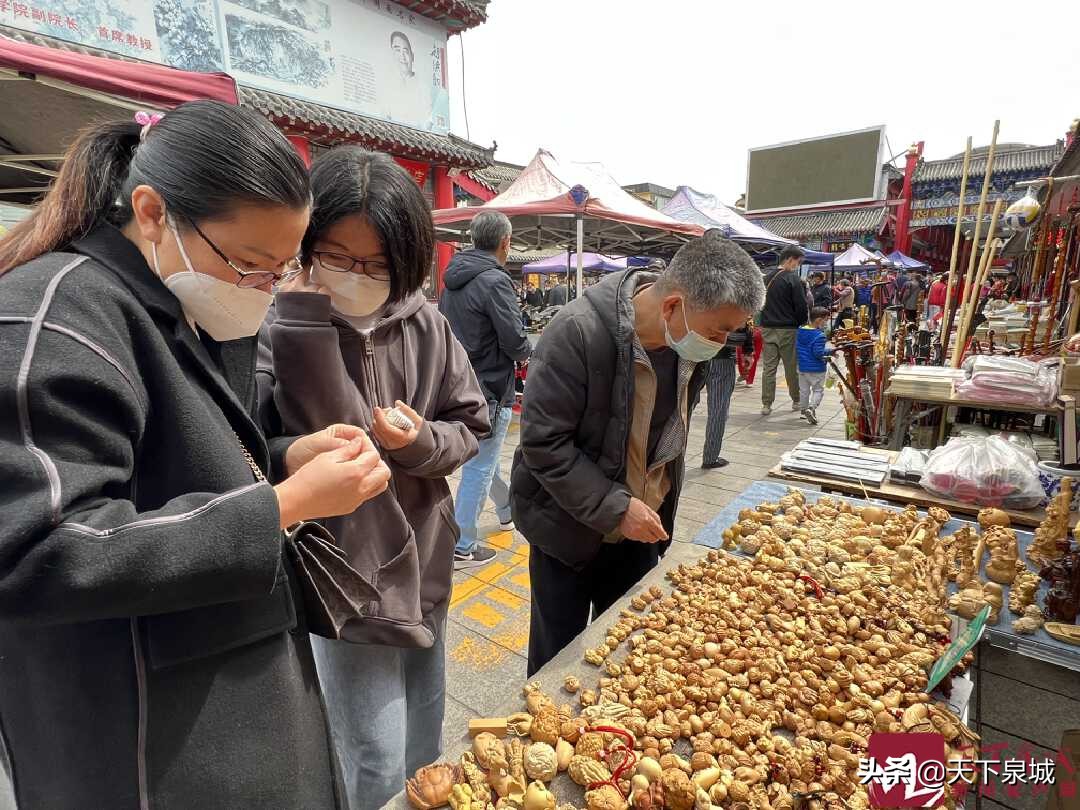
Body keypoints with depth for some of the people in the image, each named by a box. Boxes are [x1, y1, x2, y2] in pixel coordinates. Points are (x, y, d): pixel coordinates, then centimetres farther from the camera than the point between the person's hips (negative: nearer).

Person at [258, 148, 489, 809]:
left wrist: (422, 442, -18)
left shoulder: (425, 324, -5)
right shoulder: (276, 331, -16)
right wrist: (306, 325, -32)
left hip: (423, 561, 5)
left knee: (425, 743, 26)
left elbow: (470, 425, 1)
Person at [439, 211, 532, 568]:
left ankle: (508, 510, 44)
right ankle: (463, 548, 13)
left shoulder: (453, 278, 7)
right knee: (479, 468, 2)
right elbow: (515, 341, -21)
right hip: (489, 389, -9)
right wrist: (528, 352, 1)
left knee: (480, 457, 22)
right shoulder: (494, 280, -18)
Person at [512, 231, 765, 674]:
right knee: (558, 657, 14)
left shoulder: (691, 341, -6)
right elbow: (543, 443, -25)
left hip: (641, 527, 6)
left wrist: (652, 509, 11)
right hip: (570, 527, -5)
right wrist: (616, 508, -25)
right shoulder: (579, 332, -28)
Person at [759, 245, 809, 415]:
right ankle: (796, 400, 21)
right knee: (792, 367, 8)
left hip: (767, 328, 5)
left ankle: (766, 404, 4)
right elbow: (802, 306, -10)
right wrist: (802, 323, 6)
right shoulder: (792, 279, -10)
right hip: (787, 329, -5)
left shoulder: (768, 278, 10)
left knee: (769, 367, 5)